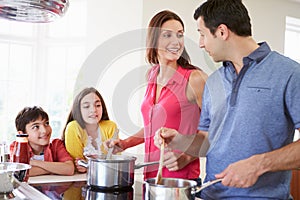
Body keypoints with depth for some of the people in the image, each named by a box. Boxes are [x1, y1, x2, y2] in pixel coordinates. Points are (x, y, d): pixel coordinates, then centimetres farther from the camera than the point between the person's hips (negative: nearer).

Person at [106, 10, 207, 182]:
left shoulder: (194, 78, -12)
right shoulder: (152, 75, 9)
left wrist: (186, 157, -19)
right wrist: (125, 143, 12)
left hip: (181, 176, -6)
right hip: (150, 175, 6)